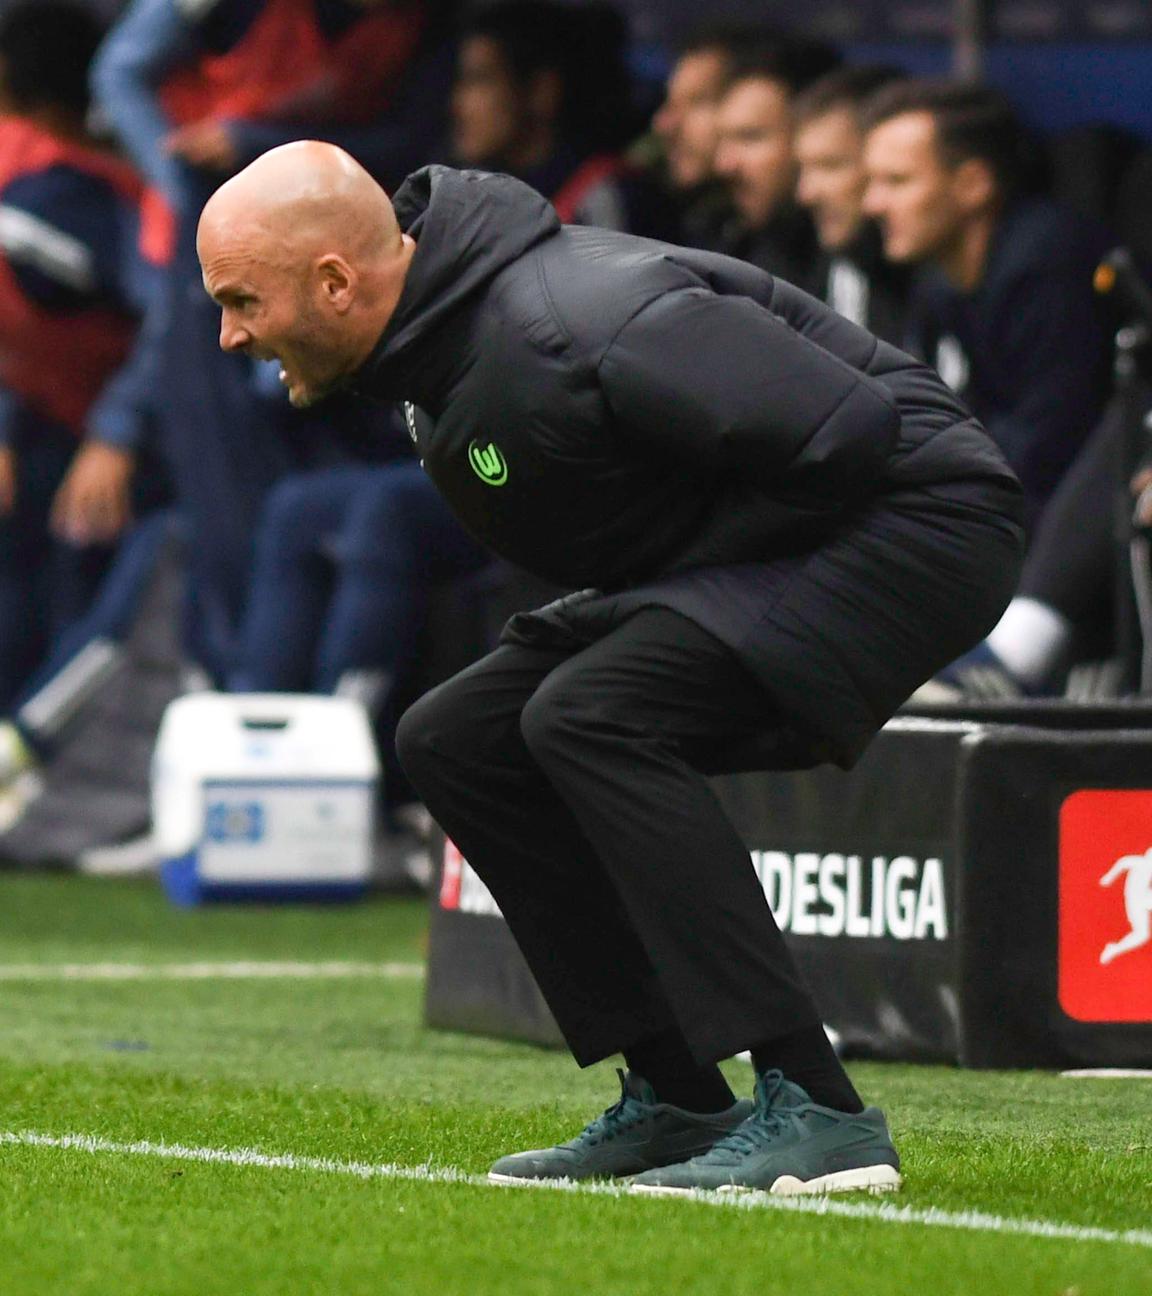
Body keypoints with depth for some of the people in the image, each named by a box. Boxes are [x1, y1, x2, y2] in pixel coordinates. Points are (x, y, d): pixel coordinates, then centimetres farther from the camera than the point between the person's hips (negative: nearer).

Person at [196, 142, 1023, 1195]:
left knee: (591, 715, -28)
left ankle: (814, 1112, -27)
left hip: (917, 527, -10)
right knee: (455, 738, 3)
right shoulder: (427, 341, 1)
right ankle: (676, 1100, 5)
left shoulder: (570, 328, -30)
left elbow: (851, 433, -29)